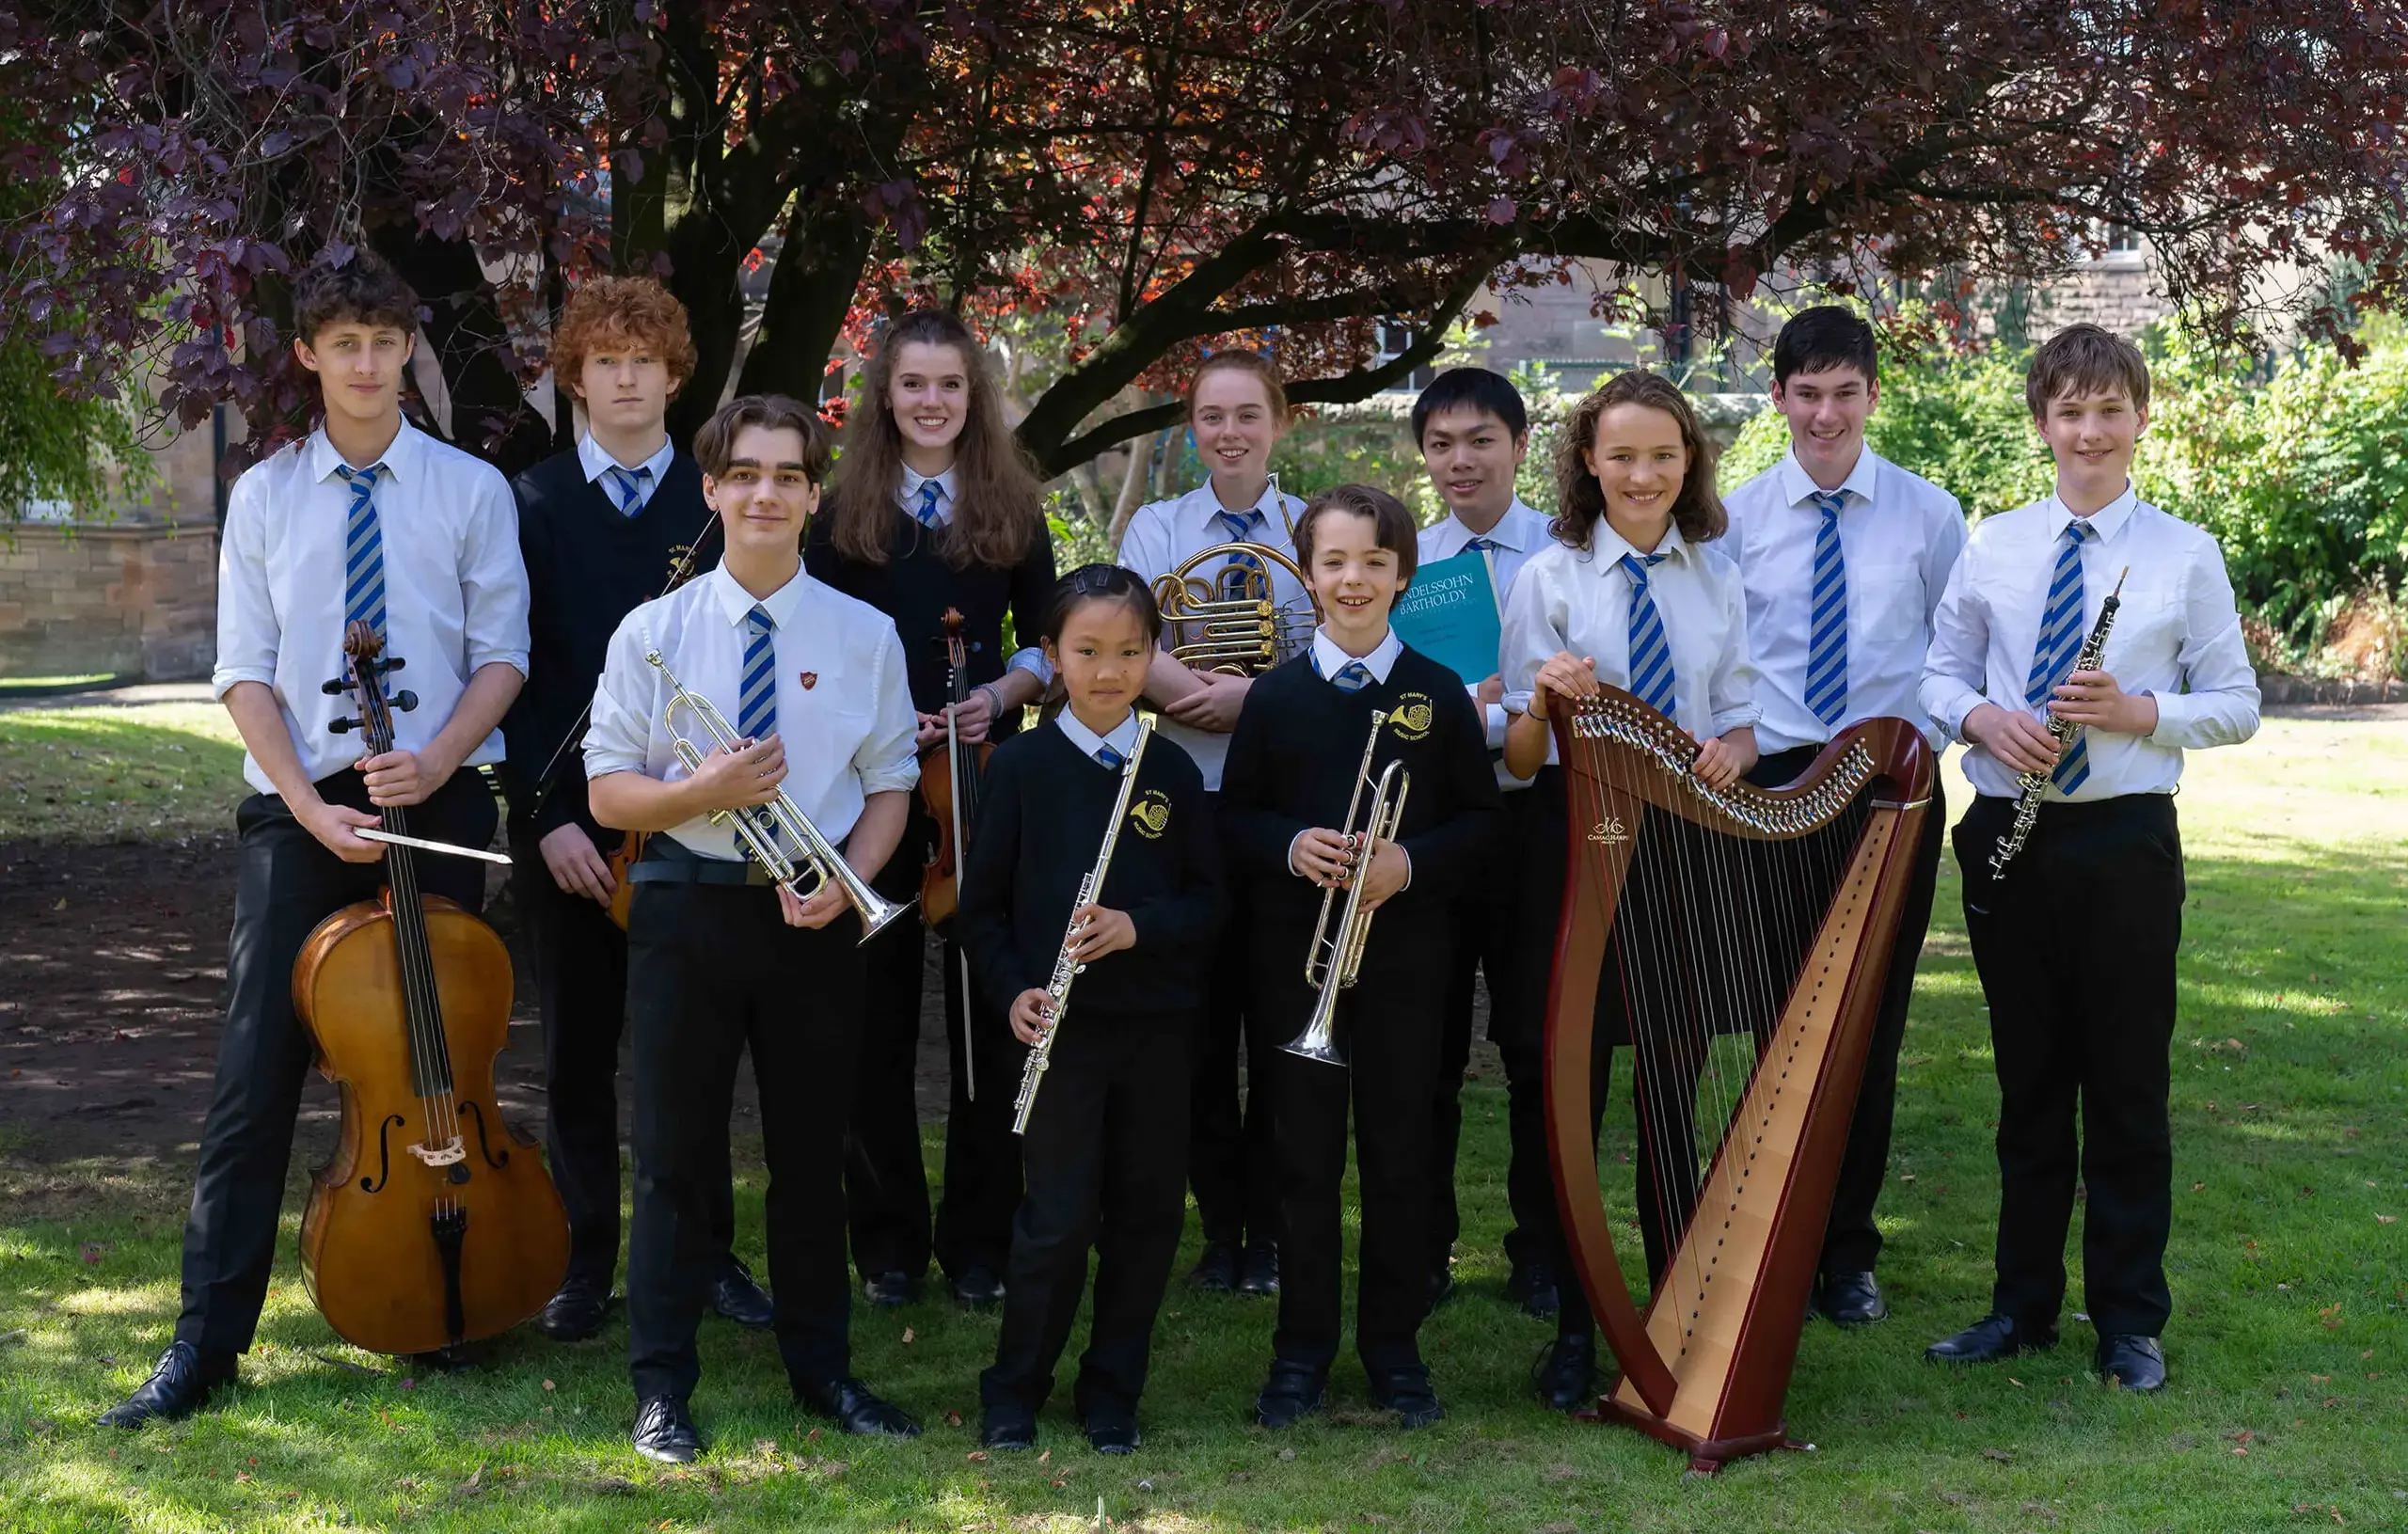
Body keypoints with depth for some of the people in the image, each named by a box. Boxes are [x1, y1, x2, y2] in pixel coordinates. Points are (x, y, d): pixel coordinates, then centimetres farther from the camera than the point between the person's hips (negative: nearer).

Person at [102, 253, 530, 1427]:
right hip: (298, 803, 0)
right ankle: (208, 1339, 1)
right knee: (257, 1067, -3)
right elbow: (246, 674, 2)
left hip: (438, 798, 0)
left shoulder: (470, 489, 4)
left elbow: (502, 656, 1)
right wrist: (312, 805, -11)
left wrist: (436, 761, -16)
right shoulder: (265, 495, 6)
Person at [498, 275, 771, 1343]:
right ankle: (586, 1262, 18)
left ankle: (706, 1248, 20)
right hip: (568, 818, 0)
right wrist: (546, 812, -9)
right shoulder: (530, 504, 3)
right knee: (578, 1050, 7)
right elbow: (512, 672, 0)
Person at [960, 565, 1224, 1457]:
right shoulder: (1022, 765, -1)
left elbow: (1207, 900, 4)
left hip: (1157, 1024, 3)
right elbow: (982, 904, 1)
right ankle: (1014, 1392, 16)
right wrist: (1012, 990, -12)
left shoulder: (1172, 772, 5)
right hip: (1060, 1024, -3)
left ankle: (1111, 1394, 23)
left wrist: (1140, 926, -14)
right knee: (1059, 1220, -3)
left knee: (1147, 1215, 8)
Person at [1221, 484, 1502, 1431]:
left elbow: (1480, 817, 2)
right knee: (1305, 1153, 6)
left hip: (1405, 953, 0)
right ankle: (1302, 1346, 18)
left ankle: (1394, 1343, 19)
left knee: (1400, 1149, 6)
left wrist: (1411, 863, -15)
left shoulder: (1439, 695, 1)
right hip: (1294, 953, 0)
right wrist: (1288, 845, -14)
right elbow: (1234, 814, 6)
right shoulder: (1276, 695, 3)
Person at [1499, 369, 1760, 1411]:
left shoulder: (1717, 580, 9)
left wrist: (1732, 750, -13)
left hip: (1690, 848, 2)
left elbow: (1739, 717, 11)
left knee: (1675, 1089, 8)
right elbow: (1520, 760, -3)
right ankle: (1575, 1329, 13)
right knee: (1572, 1091, 2)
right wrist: (1544, 704, -25)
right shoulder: (1549, 578, 0)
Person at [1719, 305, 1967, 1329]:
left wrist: (1926, 746, -5)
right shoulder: (1737, 517, 5)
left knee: (1874, 1022, 5)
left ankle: (1848, 1253, 17)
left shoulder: (1928, 514, 4)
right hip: (1773, 786, 0)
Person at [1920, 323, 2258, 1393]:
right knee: (2028, 1083, 11)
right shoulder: (1992, 548, 6)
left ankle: (2130, 1321, 17)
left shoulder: (2186, 555, 1)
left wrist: (2140, 712, -16)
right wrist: (1979, 716, -10)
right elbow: (1940, 671, 11)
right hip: (2009, 835, 2)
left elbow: (2236, 705, 2)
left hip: (2126, 837, -2)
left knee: (2127, 1084, 5)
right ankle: (2023, 1305, 23)